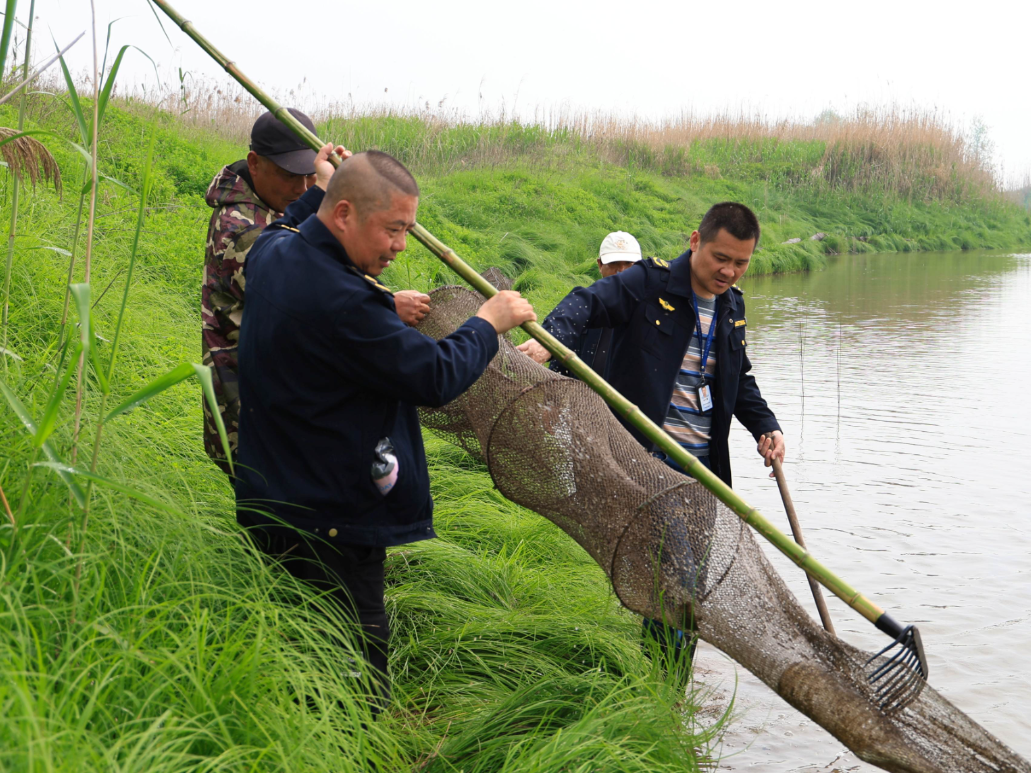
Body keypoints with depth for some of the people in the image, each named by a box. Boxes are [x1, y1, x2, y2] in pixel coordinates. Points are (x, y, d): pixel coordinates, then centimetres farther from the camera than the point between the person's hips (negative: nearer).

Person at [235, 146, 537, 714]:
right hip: (329, 528, -10)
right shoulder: (340, 301, -27)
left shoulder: (273, 253, 4)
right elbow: (436, 378, -21)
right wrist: (487, 324, -5)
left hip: (269, 503, 10)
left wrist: (318, 191, 41)